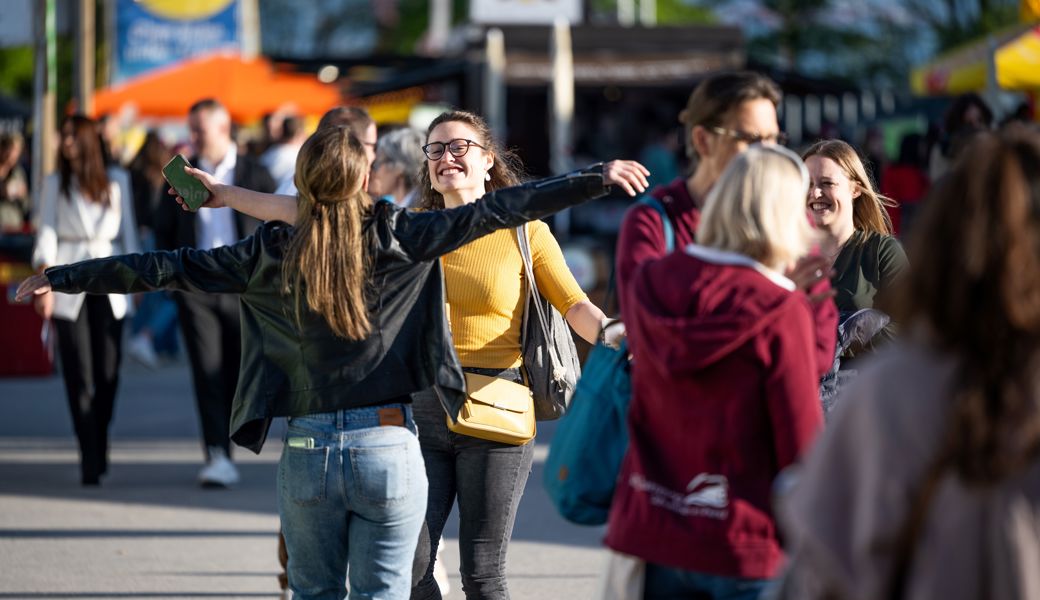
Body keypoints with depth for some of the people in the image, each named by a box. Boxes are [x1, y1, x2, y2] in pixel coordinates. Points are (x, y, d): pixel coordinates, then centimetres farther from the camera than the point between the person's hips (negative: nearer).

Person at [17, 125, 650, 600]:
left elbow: (166, 268, 3)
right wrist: (597, 179, -3)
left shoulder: (273, 252, 0)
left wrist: (61, 278, 12)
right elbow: (498, 210, -5)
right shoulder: (397, 239, -4)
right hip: (389, 452, -2)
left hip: (307, 454, 2)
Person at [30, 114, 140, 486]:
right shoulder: (55, 184, 8)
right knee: (79, 375, -7)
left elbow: (127, 232, 13)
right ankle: (90, 460, -6)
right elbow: (46, 235, -1)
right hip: (68, 285, -1)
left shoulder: (116, 183, 9)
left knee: (108, 372, -1)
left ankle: (99, 451, 20)